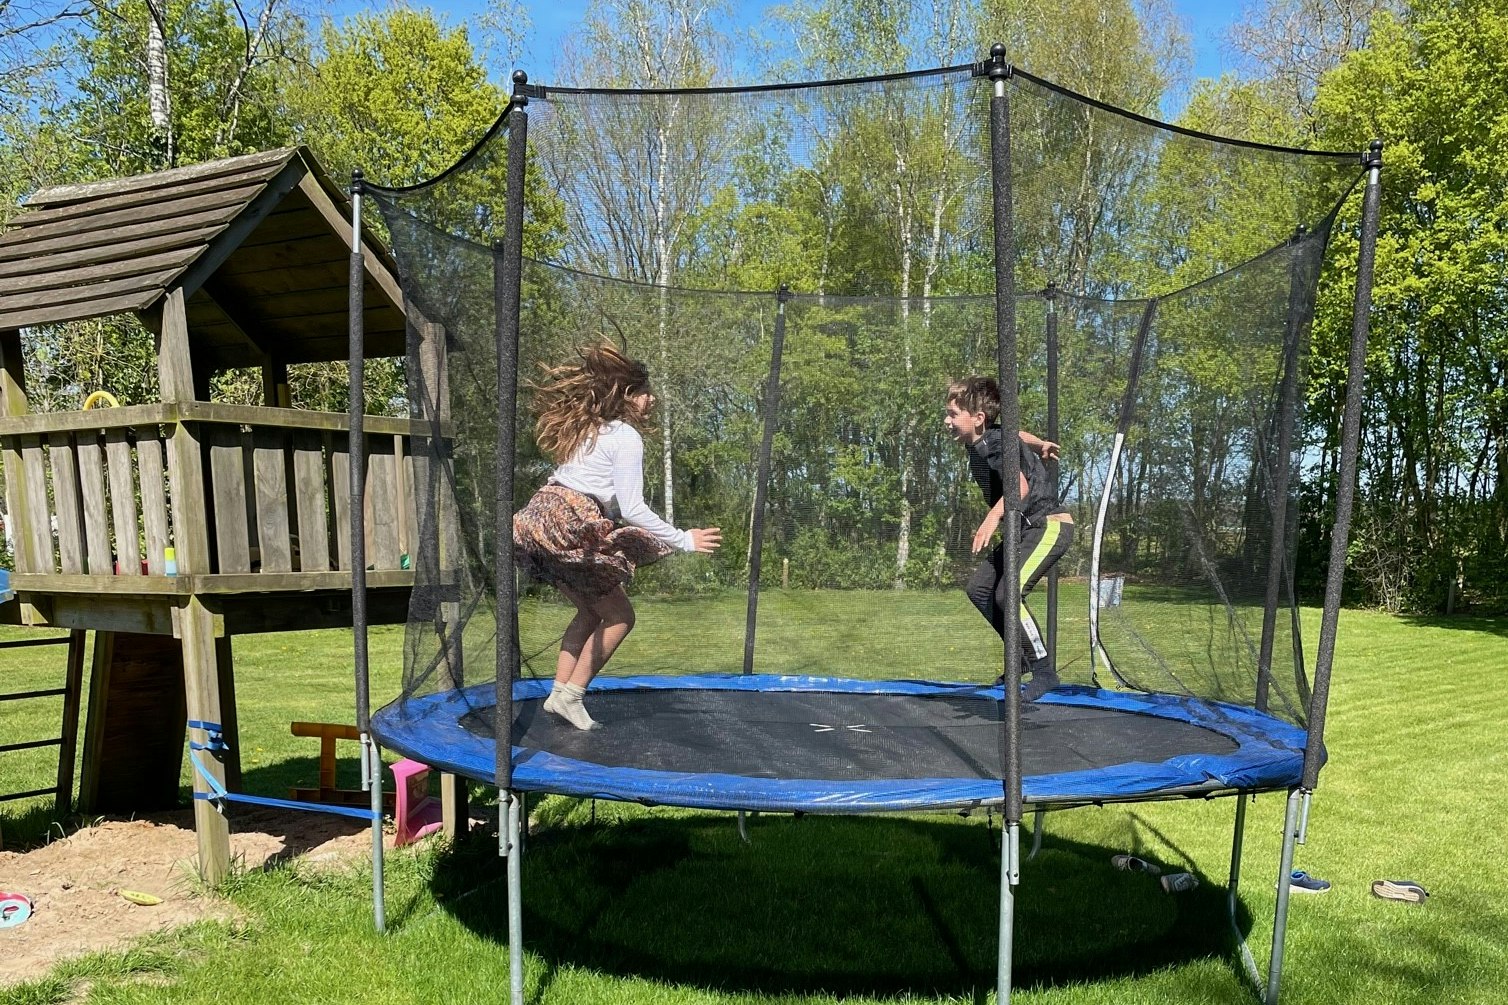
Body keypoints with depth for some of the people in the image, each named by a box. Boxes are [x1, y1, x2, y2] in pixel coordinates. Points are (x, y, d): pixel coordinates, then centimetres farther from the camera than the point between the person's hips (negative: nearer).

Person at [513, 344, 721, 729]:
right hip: (568, 529, -9)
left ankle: (559, 693, 17)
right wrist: (684, 540, -8)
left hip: (538, 522, 9)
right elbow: (633, 509, -14)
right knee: (619, 616, 5)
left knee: (591, 611, 21)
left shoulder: (589, 428, 20)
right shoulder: (626, 438, -8)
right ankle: (571, 697, 3)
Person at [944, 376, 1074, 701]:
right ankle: (1023, 656, 16)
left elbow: (1020, 485, -39)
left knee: (1008, 594, -23)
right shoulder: (977, 443, 5)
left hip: (1050, 526, -10)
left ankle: (1044, 671, -9)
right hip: (1026, 529, 10)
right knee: (979, 588, 6)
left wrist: (992, 518, -50)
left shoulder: (996, 445, -22)